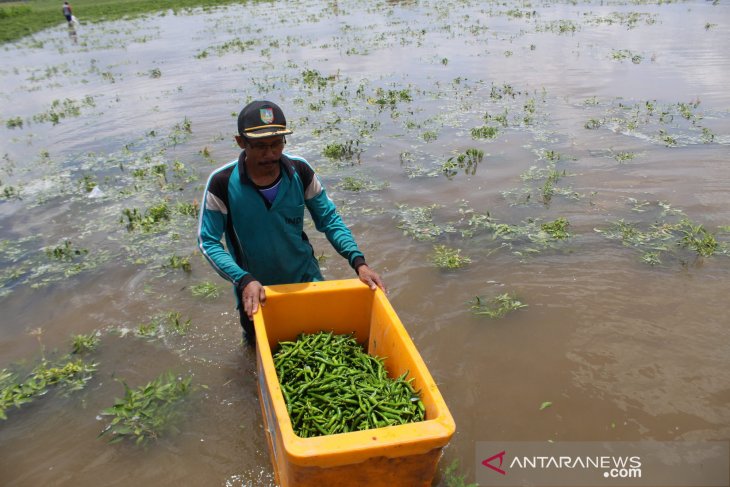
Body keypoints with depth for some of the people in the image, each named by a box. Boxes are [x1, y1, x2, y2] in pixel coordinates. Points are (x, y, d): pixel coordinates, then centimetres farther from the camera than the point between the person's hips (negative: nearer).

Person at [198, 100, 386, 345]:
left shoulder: (300, 171, -17)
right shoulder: (222, 183, -23)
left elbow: (329, 220, -9)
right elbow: (208, 242, -19)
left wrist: (358, 262, -22)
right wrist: (244, 280, -33)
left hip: (305, 278, 1)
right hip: (254, 289, -1)